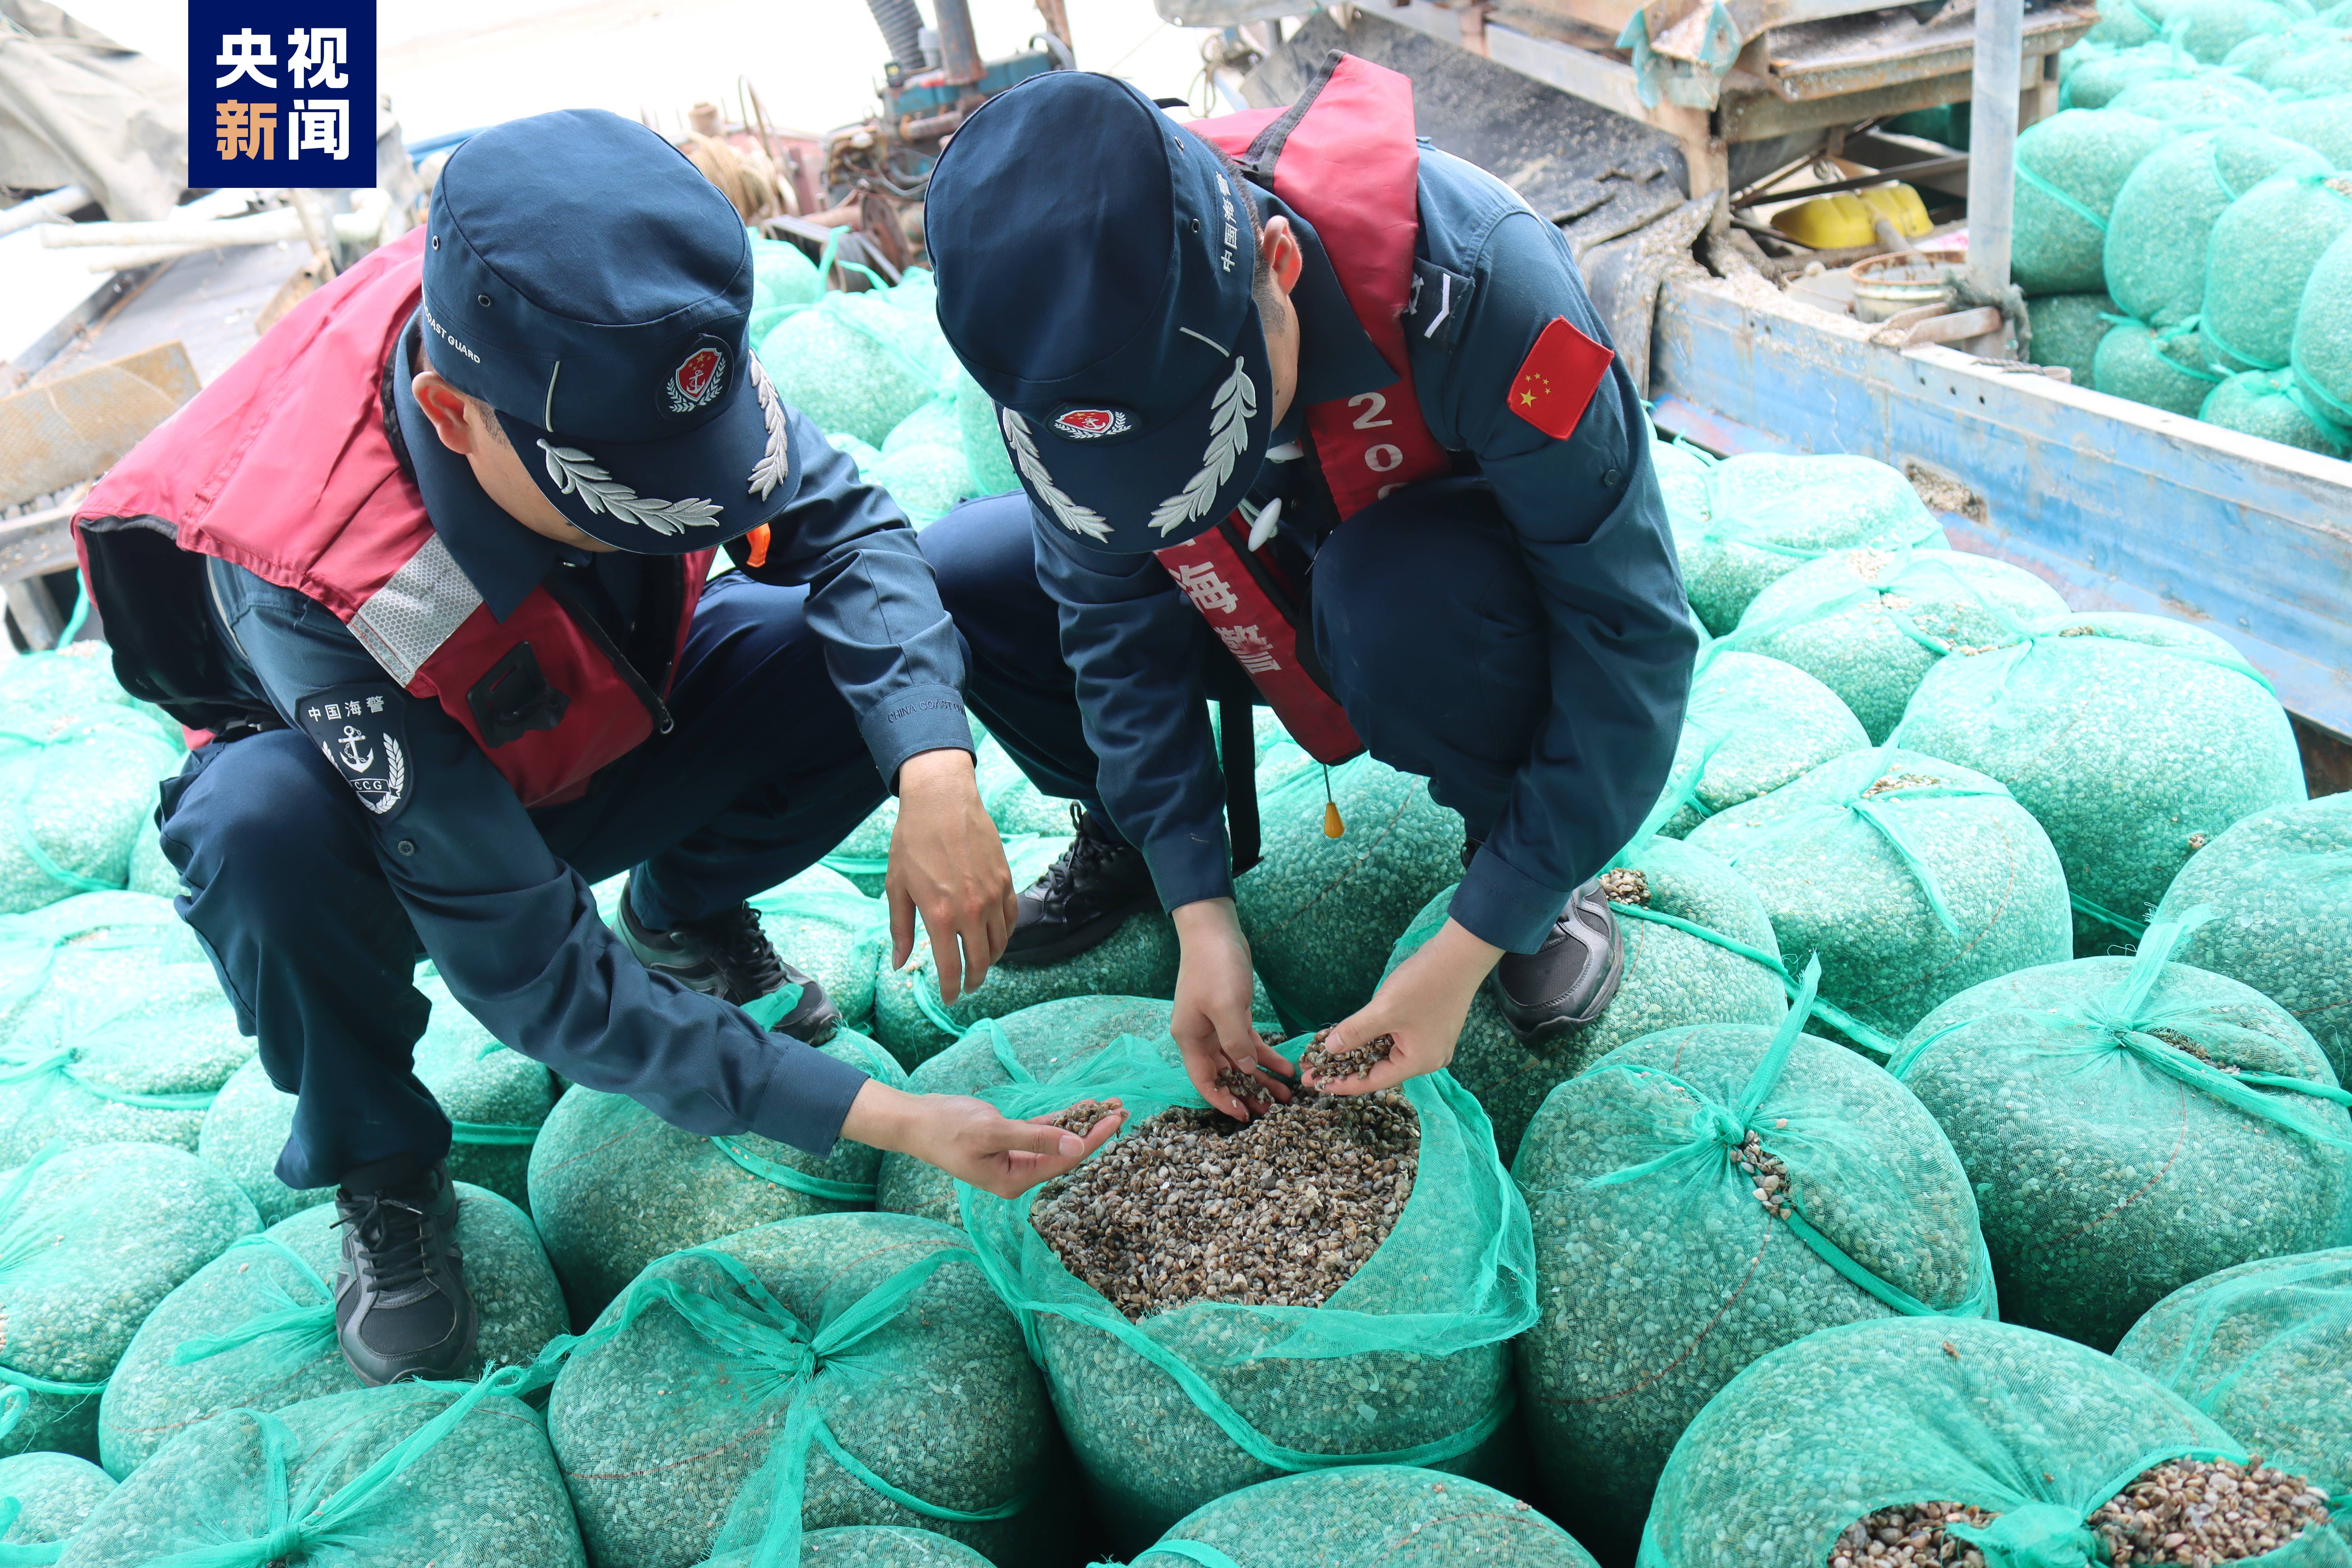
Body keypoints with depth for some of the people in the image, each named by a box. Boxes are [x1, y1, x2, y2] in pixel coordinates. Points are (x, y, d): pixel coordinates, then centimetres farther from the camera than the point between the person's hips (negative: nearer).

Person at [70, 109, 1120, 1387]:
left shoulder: (613, 345, -30)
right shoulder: (320, 587, -40)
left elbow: (844, 521, -17)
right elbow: (536, 981, -35)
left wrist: (937, 781, -35)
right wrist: (882, 1119, -38)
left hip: (607, 720, 4)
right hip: (394, 790, -4)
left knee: (868, 650, -21)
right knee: (261, 829, -39)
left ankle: (687, 916, 8)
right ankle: (379, 1173, -8)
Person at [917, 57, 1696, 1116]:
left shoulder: (1473, 281, -37)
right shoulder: (1070, 331, -25)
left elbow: (1630, 639, -31)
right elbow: (1115, 617, -14)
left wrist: (1465, 951, -31)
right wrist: (1196, 908, -19)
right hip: (1279, 592, 4)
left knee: (1395, 595, -40)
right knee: (951, 582, -16)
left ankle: (1527, 850, -9)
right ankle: (1125, 831, 9)